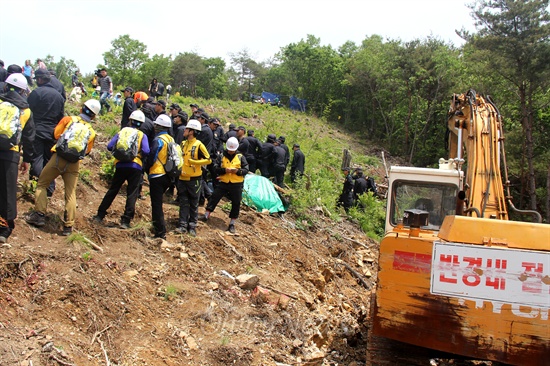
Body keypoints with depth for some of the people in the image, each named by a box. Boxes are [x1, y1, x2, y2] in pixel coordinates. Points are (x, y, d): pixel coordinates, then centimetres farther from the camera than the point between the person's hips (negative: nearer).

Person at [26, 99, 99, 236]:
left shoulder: (68, 119, 1)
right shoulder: (91, 132, 7)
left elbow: (56, 134, 2)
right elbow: (87, 151, 9)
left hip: (58, 158, -2)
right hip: (74, 164, 2)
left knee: (41, 184, 16)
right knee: (70, 193, 8)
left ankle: (39, 215, 9)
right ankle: (68, 225, 8)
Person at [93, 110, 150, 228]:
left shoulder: (121, 132, 9)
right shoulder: (142, 135, 2)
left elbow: (110, 146, 0)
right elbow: (146, 152, -12)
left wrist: (118, 151, 18)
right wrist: (139, 154, 10)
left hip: (120, 165, 2)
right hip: (135, 166, -2)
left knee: (112, 191, 14)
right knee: (132, 194, 3)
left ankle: (100, 215, 18)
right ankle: (126, 221, -1)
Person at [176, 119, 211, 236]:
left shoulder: (198, 145, -10)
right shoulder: (183, 144, 10)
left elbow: (208, 160, -13)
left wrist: (193, 161, -16)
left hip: (194, 179, -6)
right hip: (182, 178, 6)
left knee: (194, 204, 5)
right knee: (183, 203, 6)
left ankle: (192, 226, 12)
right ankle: (183, 225, 9)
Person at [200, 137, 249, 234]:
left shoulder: (240, 157, 2)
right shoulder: (222, 157, 4)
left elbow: (246, 170, -1)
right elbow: (216, 168, -2)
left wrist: (237, 171, -20)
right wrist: (224, 170, -20)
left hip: (236, 184, 0)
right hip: (223, 183, 1)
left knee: (236, 204, 4)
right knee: (214, 197, -2)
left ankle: (232, 224, 16)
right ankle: (207, 215, 13)